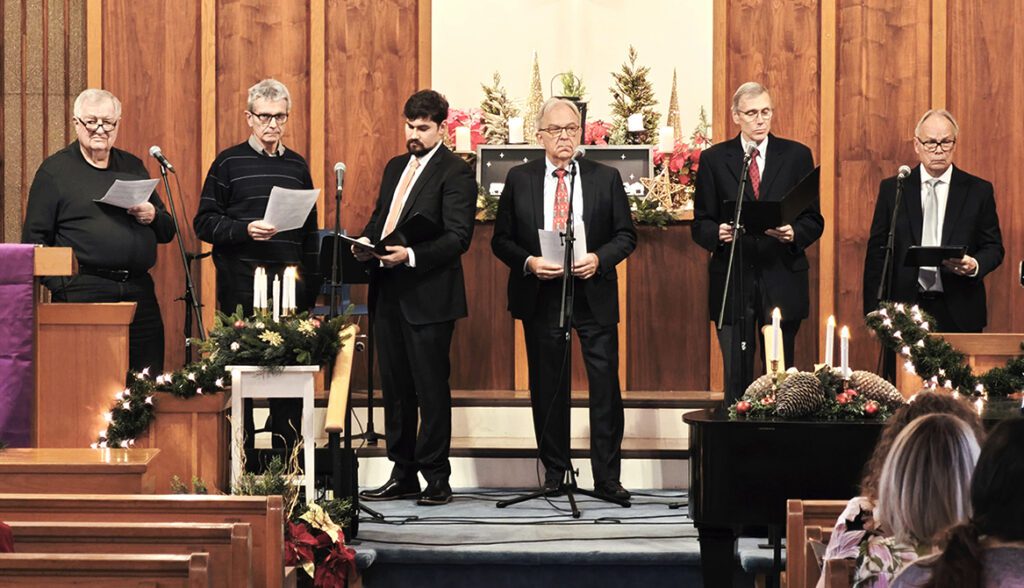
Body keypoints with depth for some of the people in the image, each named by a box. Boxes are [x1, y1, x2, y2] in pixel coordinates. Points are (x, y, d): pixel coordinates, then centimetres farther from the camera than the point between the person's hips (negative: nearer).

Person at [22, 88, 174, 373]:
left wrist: (153, 217, -2)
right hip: (84, 293, -4)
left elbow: (167, 232, 21)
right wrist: (60, 286, -13)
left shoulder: (134, 167, 18)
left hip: (139, 292, 5)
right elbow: (35, 239, -1)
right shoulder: (54, 170, 4)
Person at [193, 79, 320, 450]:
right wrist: (245, 230, -17)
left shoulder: (297, 166, 14)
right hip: (241, 285, -3)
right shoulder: (228, 163, 3)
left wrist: (311, 283, 10)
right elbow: (204, 223, -1)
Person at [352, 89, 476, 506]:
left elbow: (458, 237, -15)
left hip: (428, 296, -8)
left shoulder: (455, 172, -7)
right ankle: (403, 475, 19)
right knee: (395, 388, 11)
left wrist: (411, 256, -26)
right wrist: (366, 244, 3)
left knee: (431, 389, -3)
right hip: (388, 294, 8)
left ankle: (436, 478, 3)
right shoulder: (395, 167, 18)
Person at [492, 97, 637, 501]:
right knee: (548, 388, 6)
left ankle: (607, 478, 1)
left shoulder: (605, 178, 5)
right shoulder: (519, 179, 5)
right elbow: (501, 239, 6)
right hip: (540, 297, 1)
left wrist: (599, 259, -13)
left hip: (593, 296, 0)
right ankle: (554, 475, 15)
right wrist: (528, 263, -13)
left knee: (605, 385, -5)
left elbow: (626, 235, 5)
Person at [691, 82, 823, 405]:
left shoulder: (797, 156, 8)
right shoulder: (713, 159, 7)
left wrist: (794, 233, -15)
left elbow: (814, 220, 7)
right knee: (736, 377, 0)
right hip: (732, 284, 0)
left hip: (782, 283, 0)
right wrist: (718, 233, -16)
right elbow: (700, 224, 6)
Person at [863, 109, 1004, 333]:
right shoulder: (892, 189, 7)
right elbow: (877, 252, 5)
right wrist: (874, 314, -2)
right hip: (904, 310, 0)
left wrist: (974, 265, -15)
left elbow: (993, 247, 9)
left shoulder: (979, 190, 7)